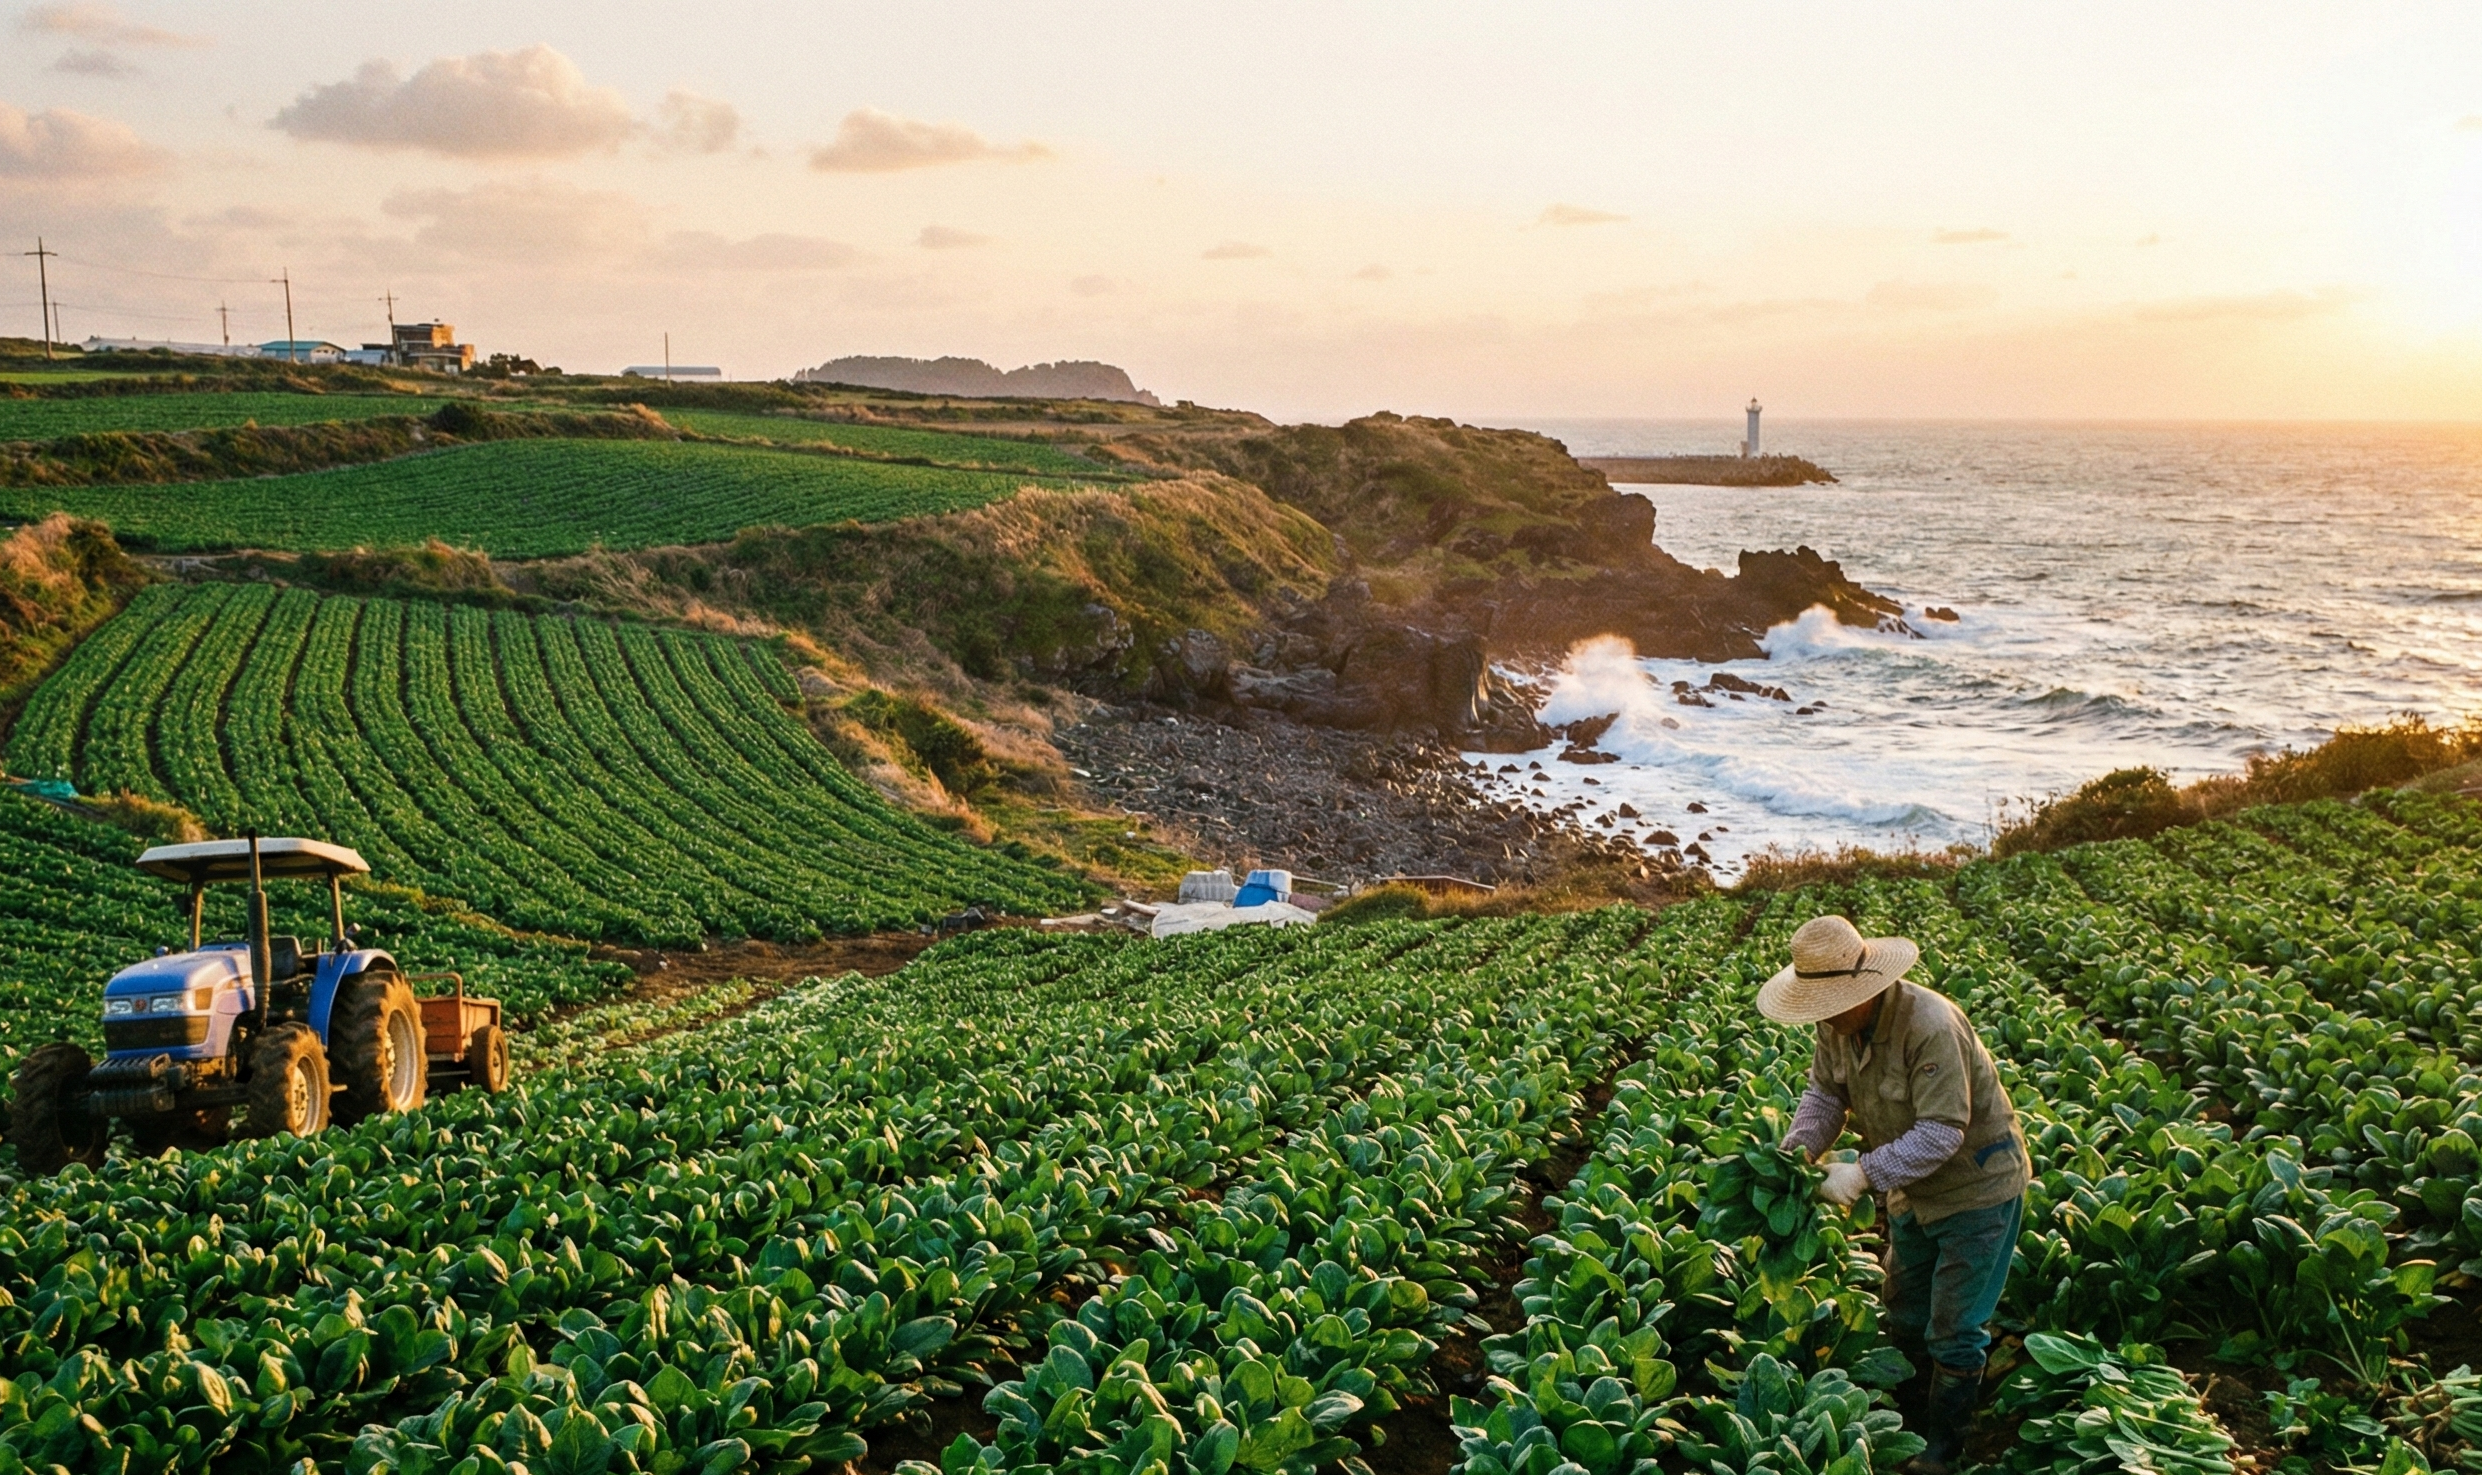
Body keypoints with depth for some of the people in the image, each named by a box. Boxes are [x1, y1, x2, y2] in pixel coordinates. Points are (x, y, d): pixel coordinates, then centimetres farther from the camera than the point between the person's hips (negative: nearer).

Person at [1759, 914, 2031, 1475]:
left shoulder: (1930, 1026, -34)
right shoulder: (1838, 1024, -10)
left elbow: (1942, 1132, -34)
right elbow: (1824, 1093, -1)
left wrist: (1864, 1174, -38)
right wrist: (1796, 1150, -20)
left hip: (1976, 1189, -8)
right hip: (1914, 1192, 8)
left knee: (1954, 1330, 3)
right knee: (1905, 1321, 20)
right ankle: (1907, 1429, 37)